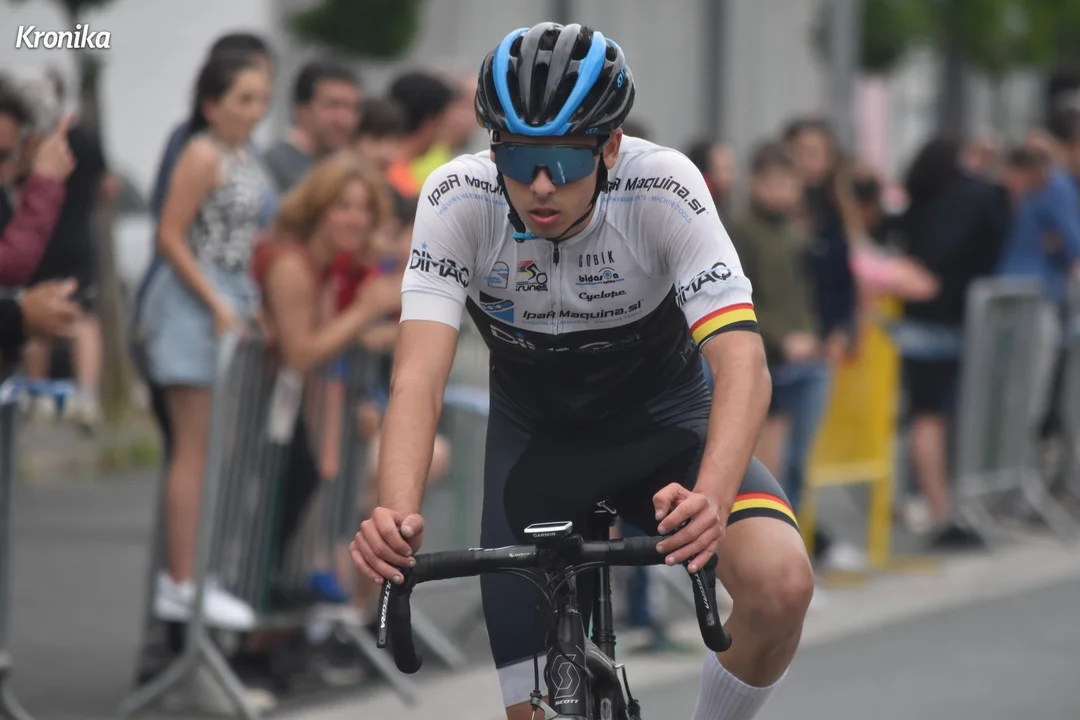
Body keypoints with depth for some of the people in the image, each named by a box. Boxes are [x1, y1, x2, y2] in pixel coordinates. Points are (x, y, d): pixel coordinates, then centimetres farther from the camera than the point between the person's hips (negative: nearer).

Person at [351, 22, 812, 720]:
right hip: (537, 435, 1)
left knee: (781, 586, -28)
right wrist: (396, 513, -52)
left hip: (661, 420, -1)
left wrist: (712, 495, -55)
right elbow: (421, 373, -33)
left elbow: (743, 361, -36)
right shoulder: (459, 199, -25)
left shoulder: (663, 187, -28)